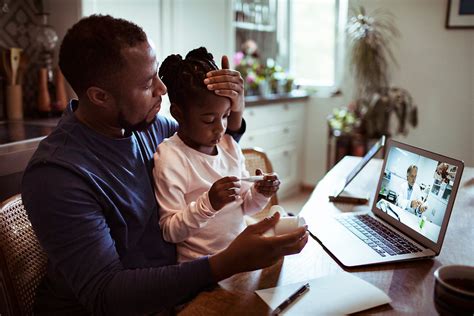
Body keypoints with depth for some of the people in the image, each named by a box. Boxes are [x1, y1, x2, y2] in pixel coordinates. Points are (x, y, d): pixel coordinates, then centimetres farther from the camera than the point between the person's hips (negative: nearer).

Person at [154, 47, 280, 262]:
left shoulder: (229, 144, 4)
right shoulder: (169, 159, -16)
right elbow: (170, 231, -15)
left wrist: (259, 194, -7)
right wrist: (208, 203, -28)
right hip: (202, 266, -5)